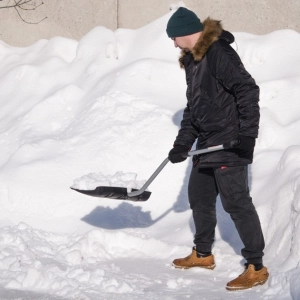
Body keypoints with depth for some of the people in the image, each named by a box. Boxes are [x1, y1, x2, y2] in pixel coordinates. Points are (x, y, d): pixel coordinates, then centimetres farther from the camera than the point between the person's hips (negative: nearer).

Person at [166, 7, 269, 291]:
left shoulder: (218, 52, -17)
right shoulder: (192, 60, 14)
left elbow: (247, 90, -23)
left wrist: (247, 133, -26)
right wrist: (183, 142, 9)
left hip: (229, 143, -10)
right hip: (207, 144, 10)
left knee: (236, 202, -9)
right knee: (199, 197, 18)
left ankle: (256, 267, -4)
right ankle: (202, 253, 35)